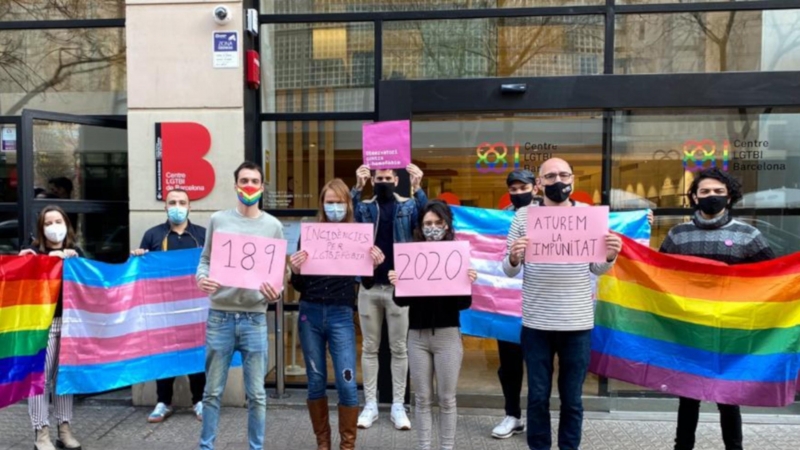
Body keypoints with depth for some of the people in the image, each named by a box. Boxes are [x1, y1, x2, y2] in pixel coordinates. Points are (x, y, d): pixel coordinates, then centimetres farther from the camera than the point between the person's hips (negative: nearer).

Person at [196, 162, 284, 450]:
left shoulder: (273, 226, 4)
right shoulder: (218, 220, 5)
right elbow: (205, 259, 9)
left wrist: (276, 294, -14)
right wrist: (201, 279, -12)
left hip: (254, 318, 0)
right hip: (220, 315, 0)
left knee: (256, 393, 7)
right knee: (213, 391, 10)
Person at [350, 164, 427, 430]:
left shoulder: (408, 206, 4)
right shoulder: (364, 207, 6)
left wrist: (417, 188, -28)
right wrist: (357, 188, -27)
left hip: (399, 287, -1)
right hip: (369, 287, 1)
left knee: (398, 348, 7)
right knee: (369, 348, 9)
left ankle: (398, 405, 17)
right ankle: (370, 404, 19)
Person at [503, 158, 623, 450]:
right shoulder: (523, 216, -1)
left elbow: (596, 269, 7)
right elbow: (509, 272, -1)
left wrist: (610, 257, -14)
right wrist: (513, 259, -23)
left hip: (578, 323, 1)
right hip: (536, 324, 0)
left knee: (572, 398, 13)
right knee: (538, 396, 11)